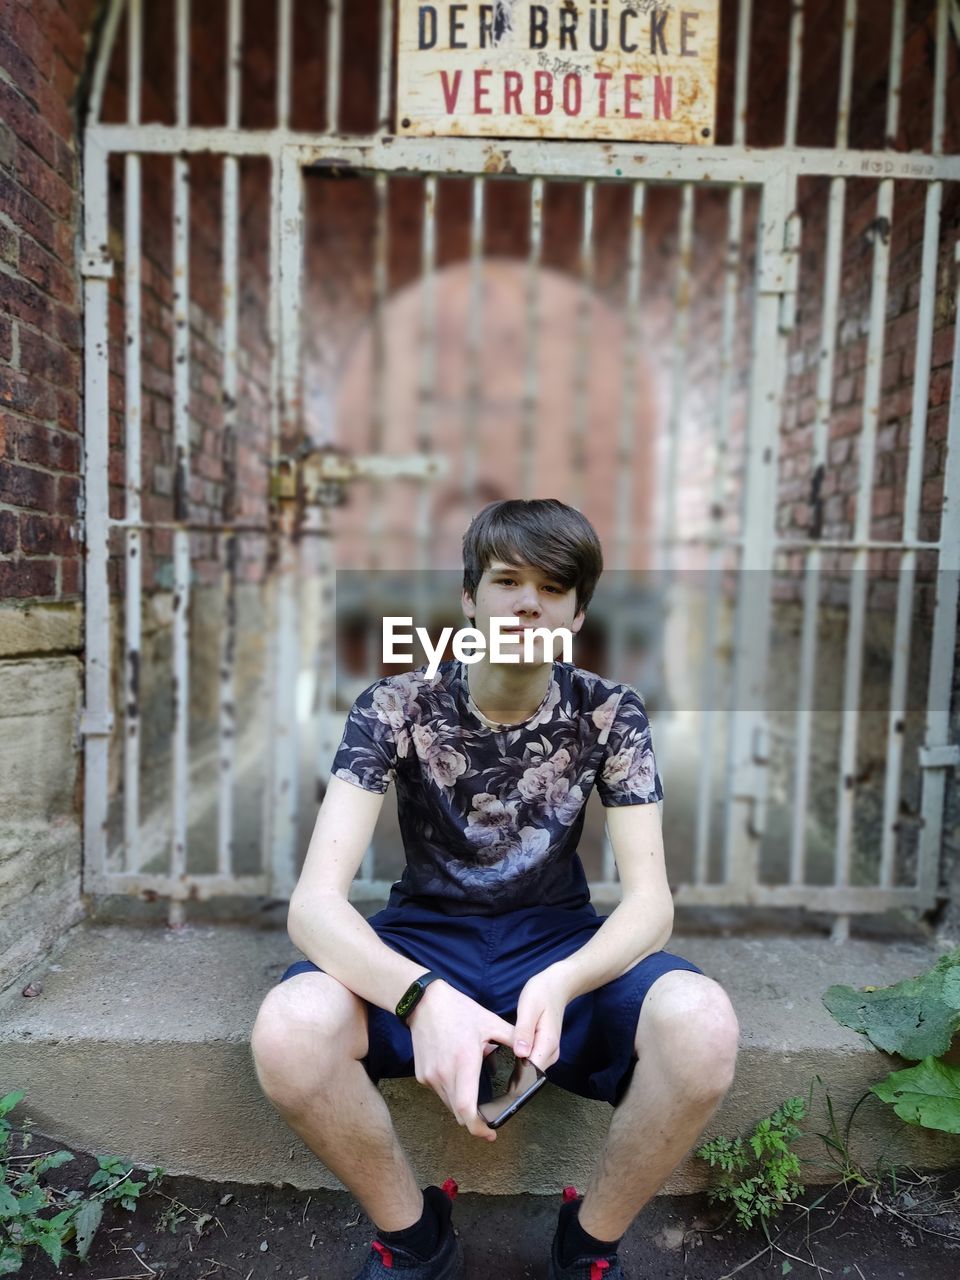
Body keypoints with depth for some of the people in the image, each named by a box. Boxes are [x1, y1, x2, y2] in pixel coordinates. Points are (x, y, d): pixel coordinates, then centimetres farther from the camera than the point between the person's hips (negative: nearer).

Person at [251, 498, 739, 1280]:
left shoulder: (608, 714, -11)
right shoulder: (397, 708, -16)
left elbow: (651, 901, -15)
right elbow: (314, 902, -23)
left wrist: (559, 983, -36)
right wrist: (424, 998, -42)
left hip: (557, 942, 1)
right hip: (426, 939, 0)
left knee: (702, 1026, -30)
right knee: (289, 1031, -32)